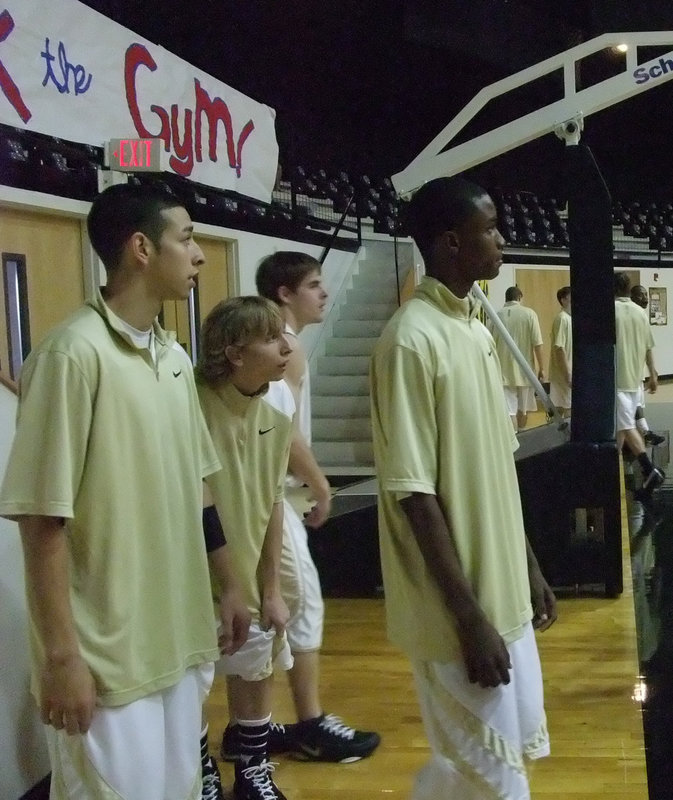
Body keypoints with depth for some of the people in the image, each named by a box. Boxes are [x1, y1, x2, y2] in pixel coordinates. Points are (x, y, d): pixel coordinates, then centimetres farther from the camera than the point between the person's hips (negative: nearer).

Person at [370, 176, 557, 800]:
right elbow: (414, 493, -21)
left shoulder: (476, 329, 9)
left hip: (505, 595, 9)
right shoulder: (413, 339, -19)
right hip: (461, 608, -9)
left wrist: (528, 567, 17)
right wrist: (469, 617, -20)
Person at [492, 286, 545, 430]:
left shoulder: (497, 316, -1)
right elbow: (537, 344, -7)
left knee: (509, 410, -3)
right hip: (524, 369, 0)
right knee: (523, 409, 17)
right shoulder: (529, 314, -4)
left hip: (504, 370, 0)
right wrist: (541, 368, 2)